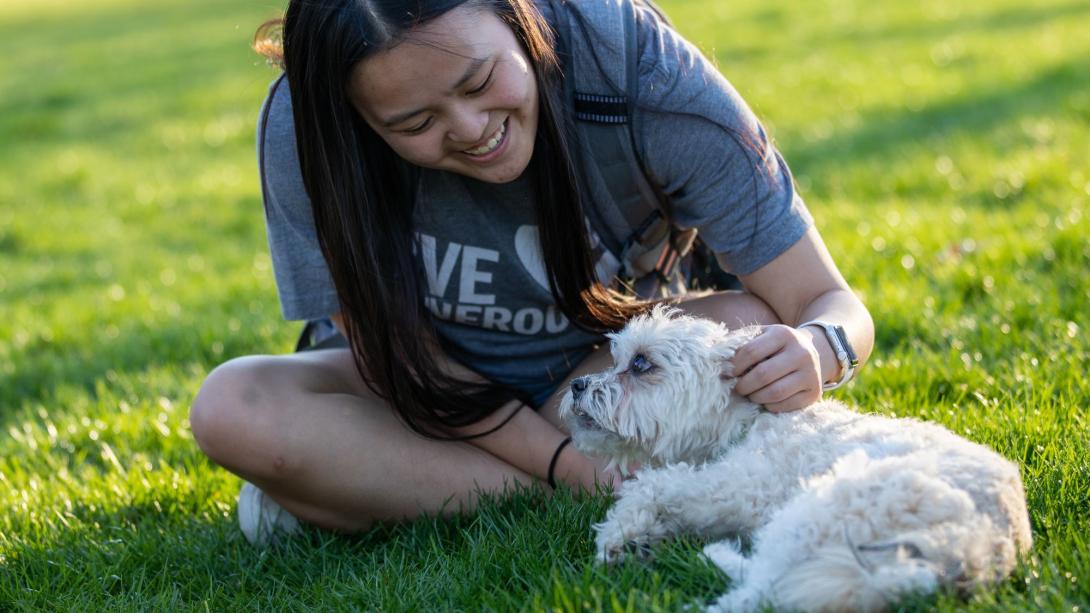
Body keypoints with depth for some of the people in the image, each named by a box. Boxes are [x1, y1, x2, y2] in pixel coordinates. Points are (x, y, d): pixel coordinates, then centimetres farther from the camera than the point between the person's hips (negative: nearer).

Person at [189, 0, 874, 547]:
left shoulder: (645, 72, -27)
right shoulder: (303, 131, -25)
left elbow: (830, 303, -22)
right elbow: (404, 355, -16)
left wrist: (817, 350, -47)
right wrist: (574, 467, -30)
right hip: (446, 397, 1)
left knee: (755, 327, -30)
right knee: (233, 410, -27)